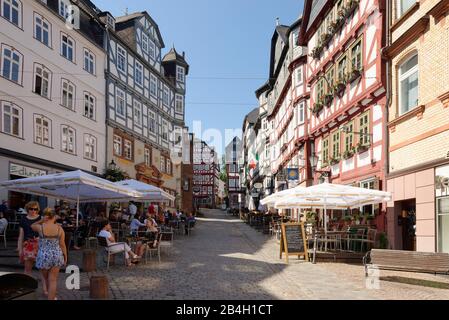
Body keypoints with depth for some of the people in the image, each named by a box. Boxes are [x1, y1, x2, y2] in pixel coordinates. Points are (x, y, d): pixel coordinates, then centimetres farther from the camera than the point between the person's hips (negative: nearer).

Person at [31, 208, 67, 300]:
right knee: (53, 280, 7)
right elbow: (62, 244, -2)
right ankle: (51, 298, 8)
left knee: (45, 276, 28)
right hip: (56, 255, 1)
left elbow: (32, 226, 16)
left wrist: (41, 221, 3)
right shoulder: (59, 228, -7)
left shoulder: (40, 227, -9)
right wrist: (65, 257, 9)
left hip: (43, 255, -1)